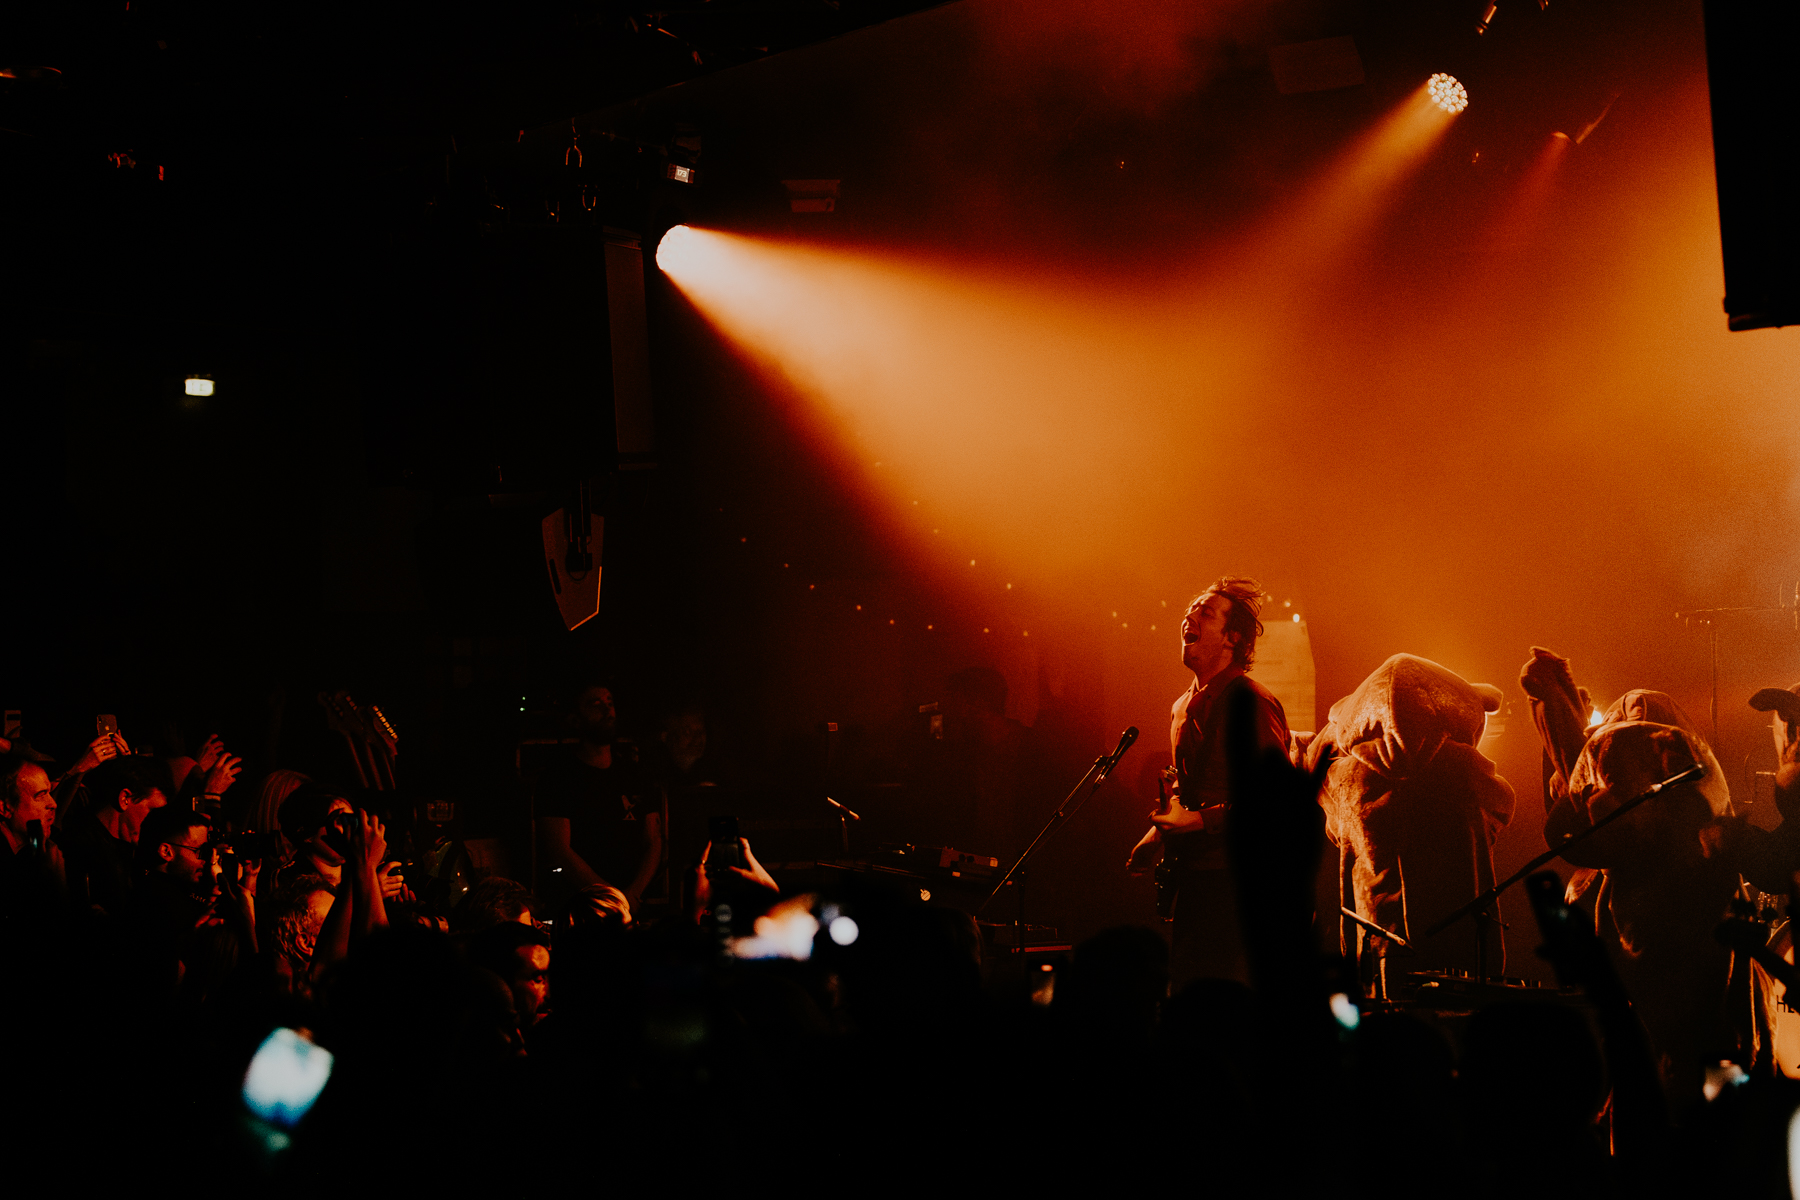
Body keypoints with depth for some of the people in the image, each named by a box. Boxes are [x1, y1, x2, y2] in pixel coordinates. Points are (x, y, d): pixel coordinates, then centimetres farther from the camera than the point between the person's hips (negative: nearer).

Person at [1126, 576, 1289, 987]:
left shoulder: (1251, 702, -11)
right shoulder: (1184, 707, 18)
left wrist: (1198, 821, -21)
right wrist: (1160, 833, 14)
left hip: (1233, 880, -9)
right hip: (1190, 874, 9)